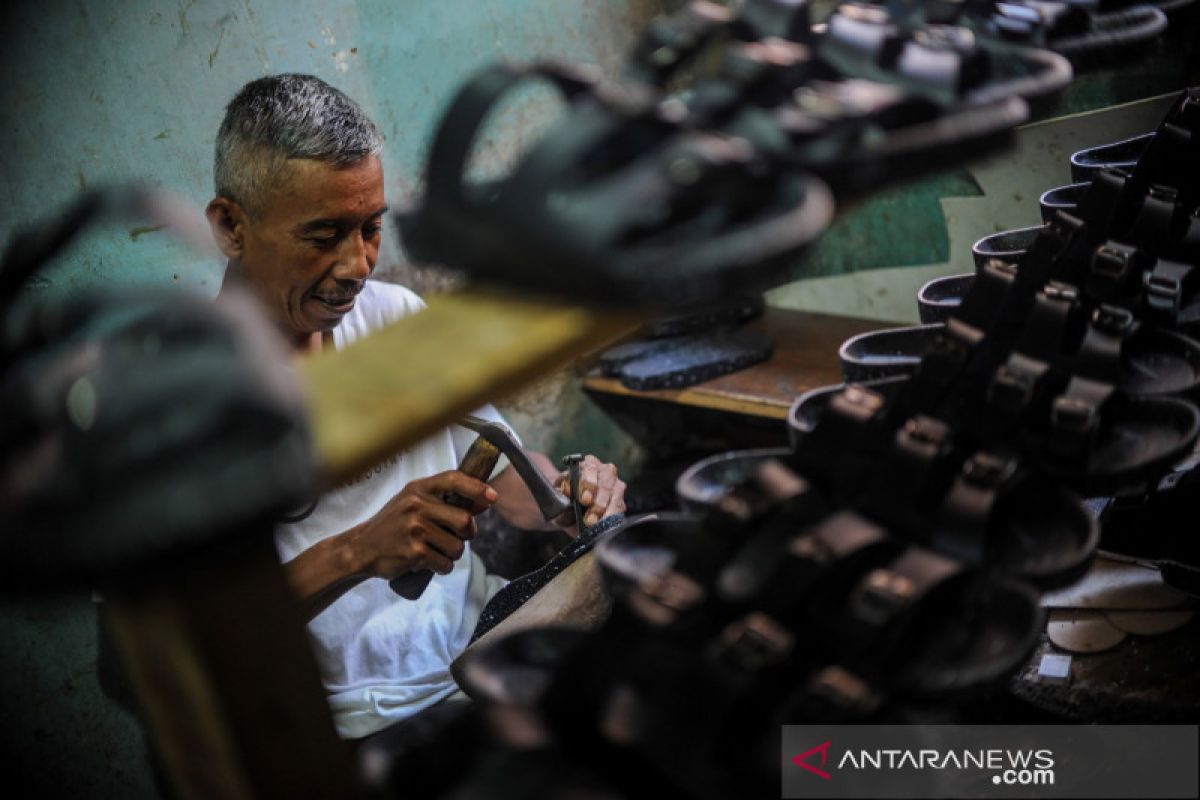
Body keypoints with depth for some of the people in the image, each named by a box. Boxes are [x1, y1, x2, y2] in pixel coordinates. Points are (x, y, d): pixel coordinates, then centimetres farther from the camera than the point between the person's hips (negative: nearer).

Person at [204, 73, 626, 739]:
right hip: (363, 724, -6)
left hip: (486, 656, 7)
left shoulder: (398, 315, 7)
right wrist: (355, 553, -30)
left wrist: (562, 492, -9)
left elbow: (500, 468, 13)